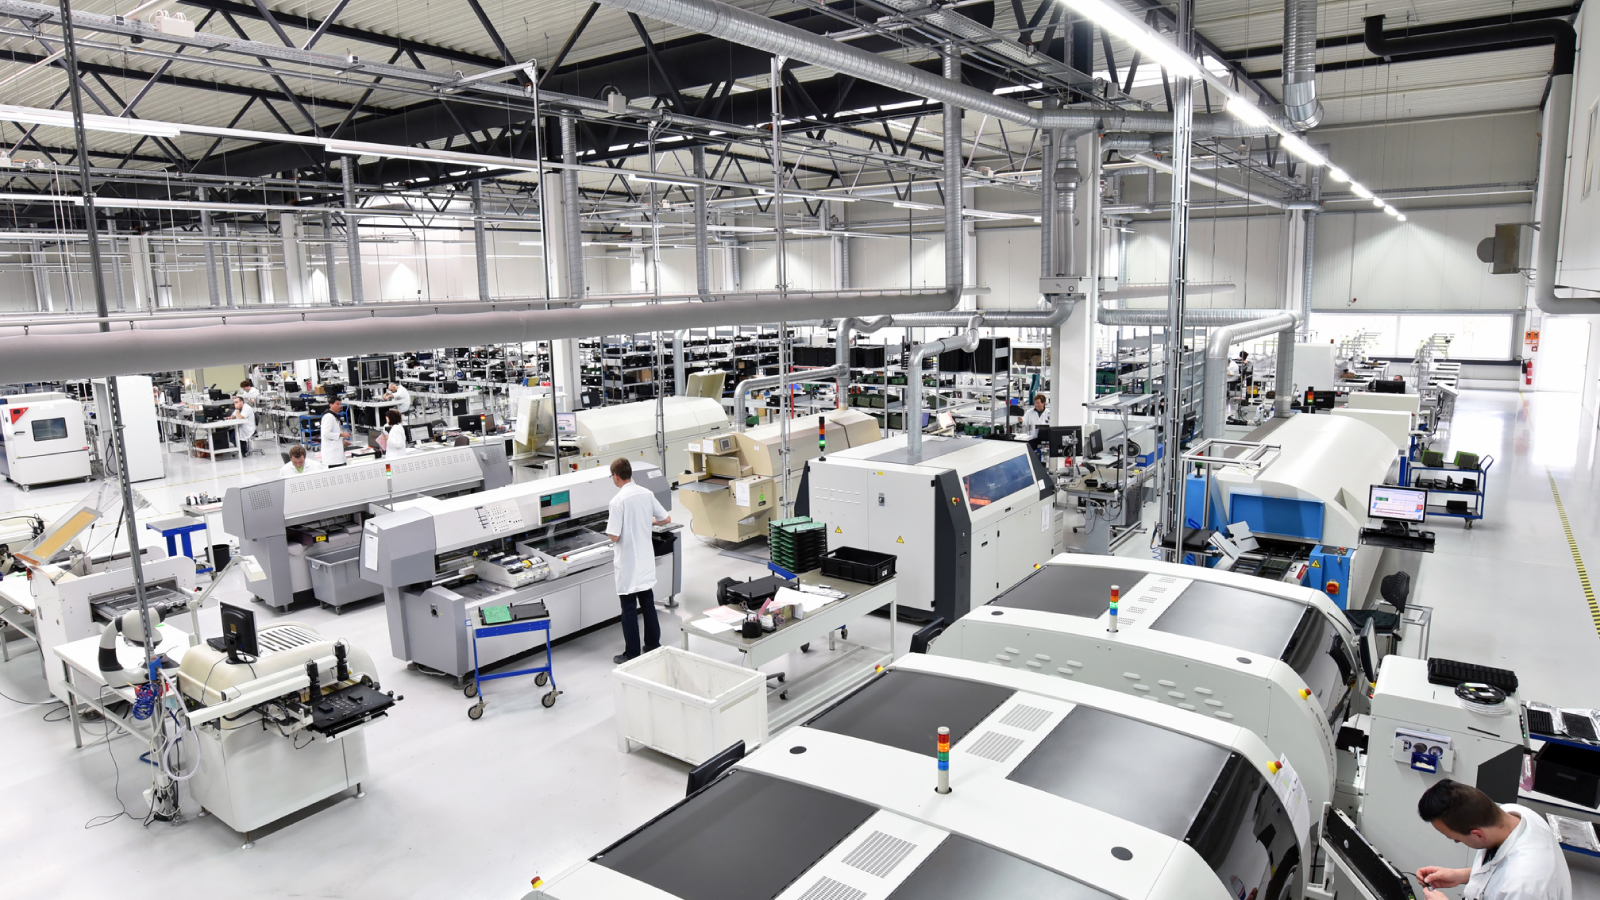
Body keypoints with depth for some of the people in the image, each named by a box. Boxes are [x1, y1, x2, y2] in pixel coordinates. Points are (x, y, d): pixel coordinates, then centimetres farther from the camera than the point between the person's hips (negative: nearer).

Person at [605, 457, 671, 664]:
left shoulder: (618, 501, -18)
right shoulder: (646, 494, 0)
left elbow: (614, 536, -20)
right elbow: (666, 519, 8)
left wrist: (610, 527, 2)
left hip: (628, 564, -6)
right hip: (645, 560, 6)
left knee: (629, 609, 2)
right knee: (648, 604, 16)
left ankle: (632, 655, 9)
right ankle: (653, 646, 26)